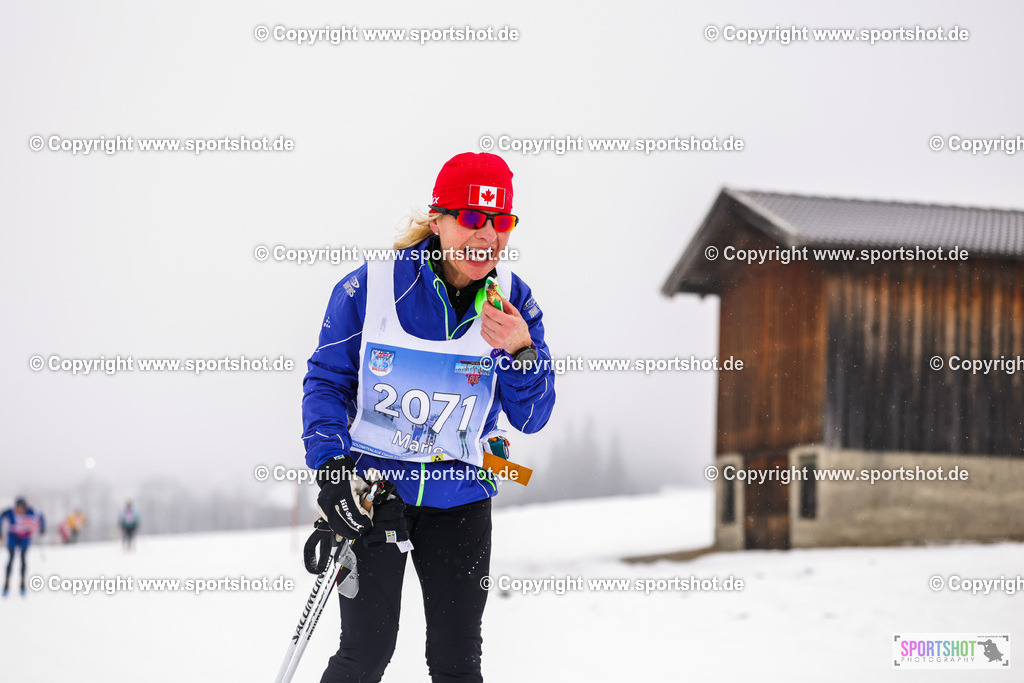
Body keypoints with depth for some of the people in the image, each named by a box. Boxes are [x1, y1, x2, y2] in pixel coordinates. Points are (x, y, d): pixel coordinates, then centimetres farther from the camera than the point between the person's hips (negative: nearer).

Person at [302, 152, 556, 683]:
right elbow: (327, 380, -1)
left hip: (460, 499, 3)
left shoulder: (513, 302, -2)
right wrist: (331, 465, -14)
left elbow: (531, 418, -1)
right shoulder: (370, 286, -9)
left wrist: (522, 353, -21)